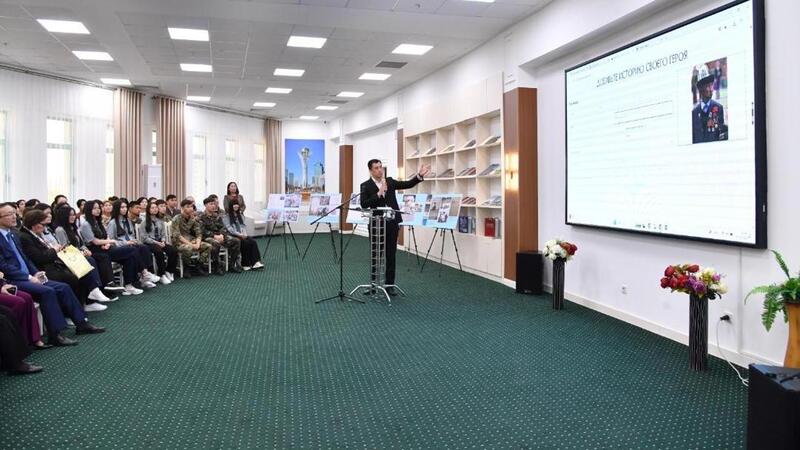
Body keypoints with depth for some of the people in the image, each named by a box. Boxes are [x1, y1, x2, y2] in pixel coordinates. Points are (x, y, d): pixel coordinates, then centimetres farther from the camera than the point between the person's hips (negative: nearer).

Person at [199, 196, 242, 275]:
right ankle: (217, 266, -26)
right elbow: (203, 231, -11)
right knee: (216, 244, -41)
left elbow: (223, 227, 10)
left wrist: (221, 235, -11)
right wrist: (214, 236, -20)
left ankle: (233, 264, -7)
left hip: (220, 236, 6)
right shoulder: (202, 217, 0)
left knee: (236, 241, -13)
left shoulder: (217, 216, 18)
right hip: (208, 237, -6)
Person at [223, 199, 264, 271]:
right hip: (232, 236, -6)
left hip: (242, 235, 6)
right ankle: (245, 264, -25)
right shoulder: (226, 216, 3)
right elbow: (229, 228, -9)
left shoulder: (240, 216, 25)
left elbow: (243, 226, 17)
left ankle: (256, 262, -36)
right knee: (246, 243, -31)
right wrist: (239, 234, -17)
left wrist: (244, 233, -4)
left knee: (253, 242, -23)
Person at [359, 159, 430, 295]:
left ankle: (389, 284, 13)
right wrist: (378, 194, -22)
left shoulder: (390, 181, 10)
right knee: (376, 255, 6)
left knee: (391, 255, 6)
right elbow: (364, 204, -14)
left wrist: (419, 175, -9)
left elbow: (407, 184, 4)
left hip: (392, 223, 3)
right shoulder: (366, 185, -3)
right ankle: (374, 282, 19)